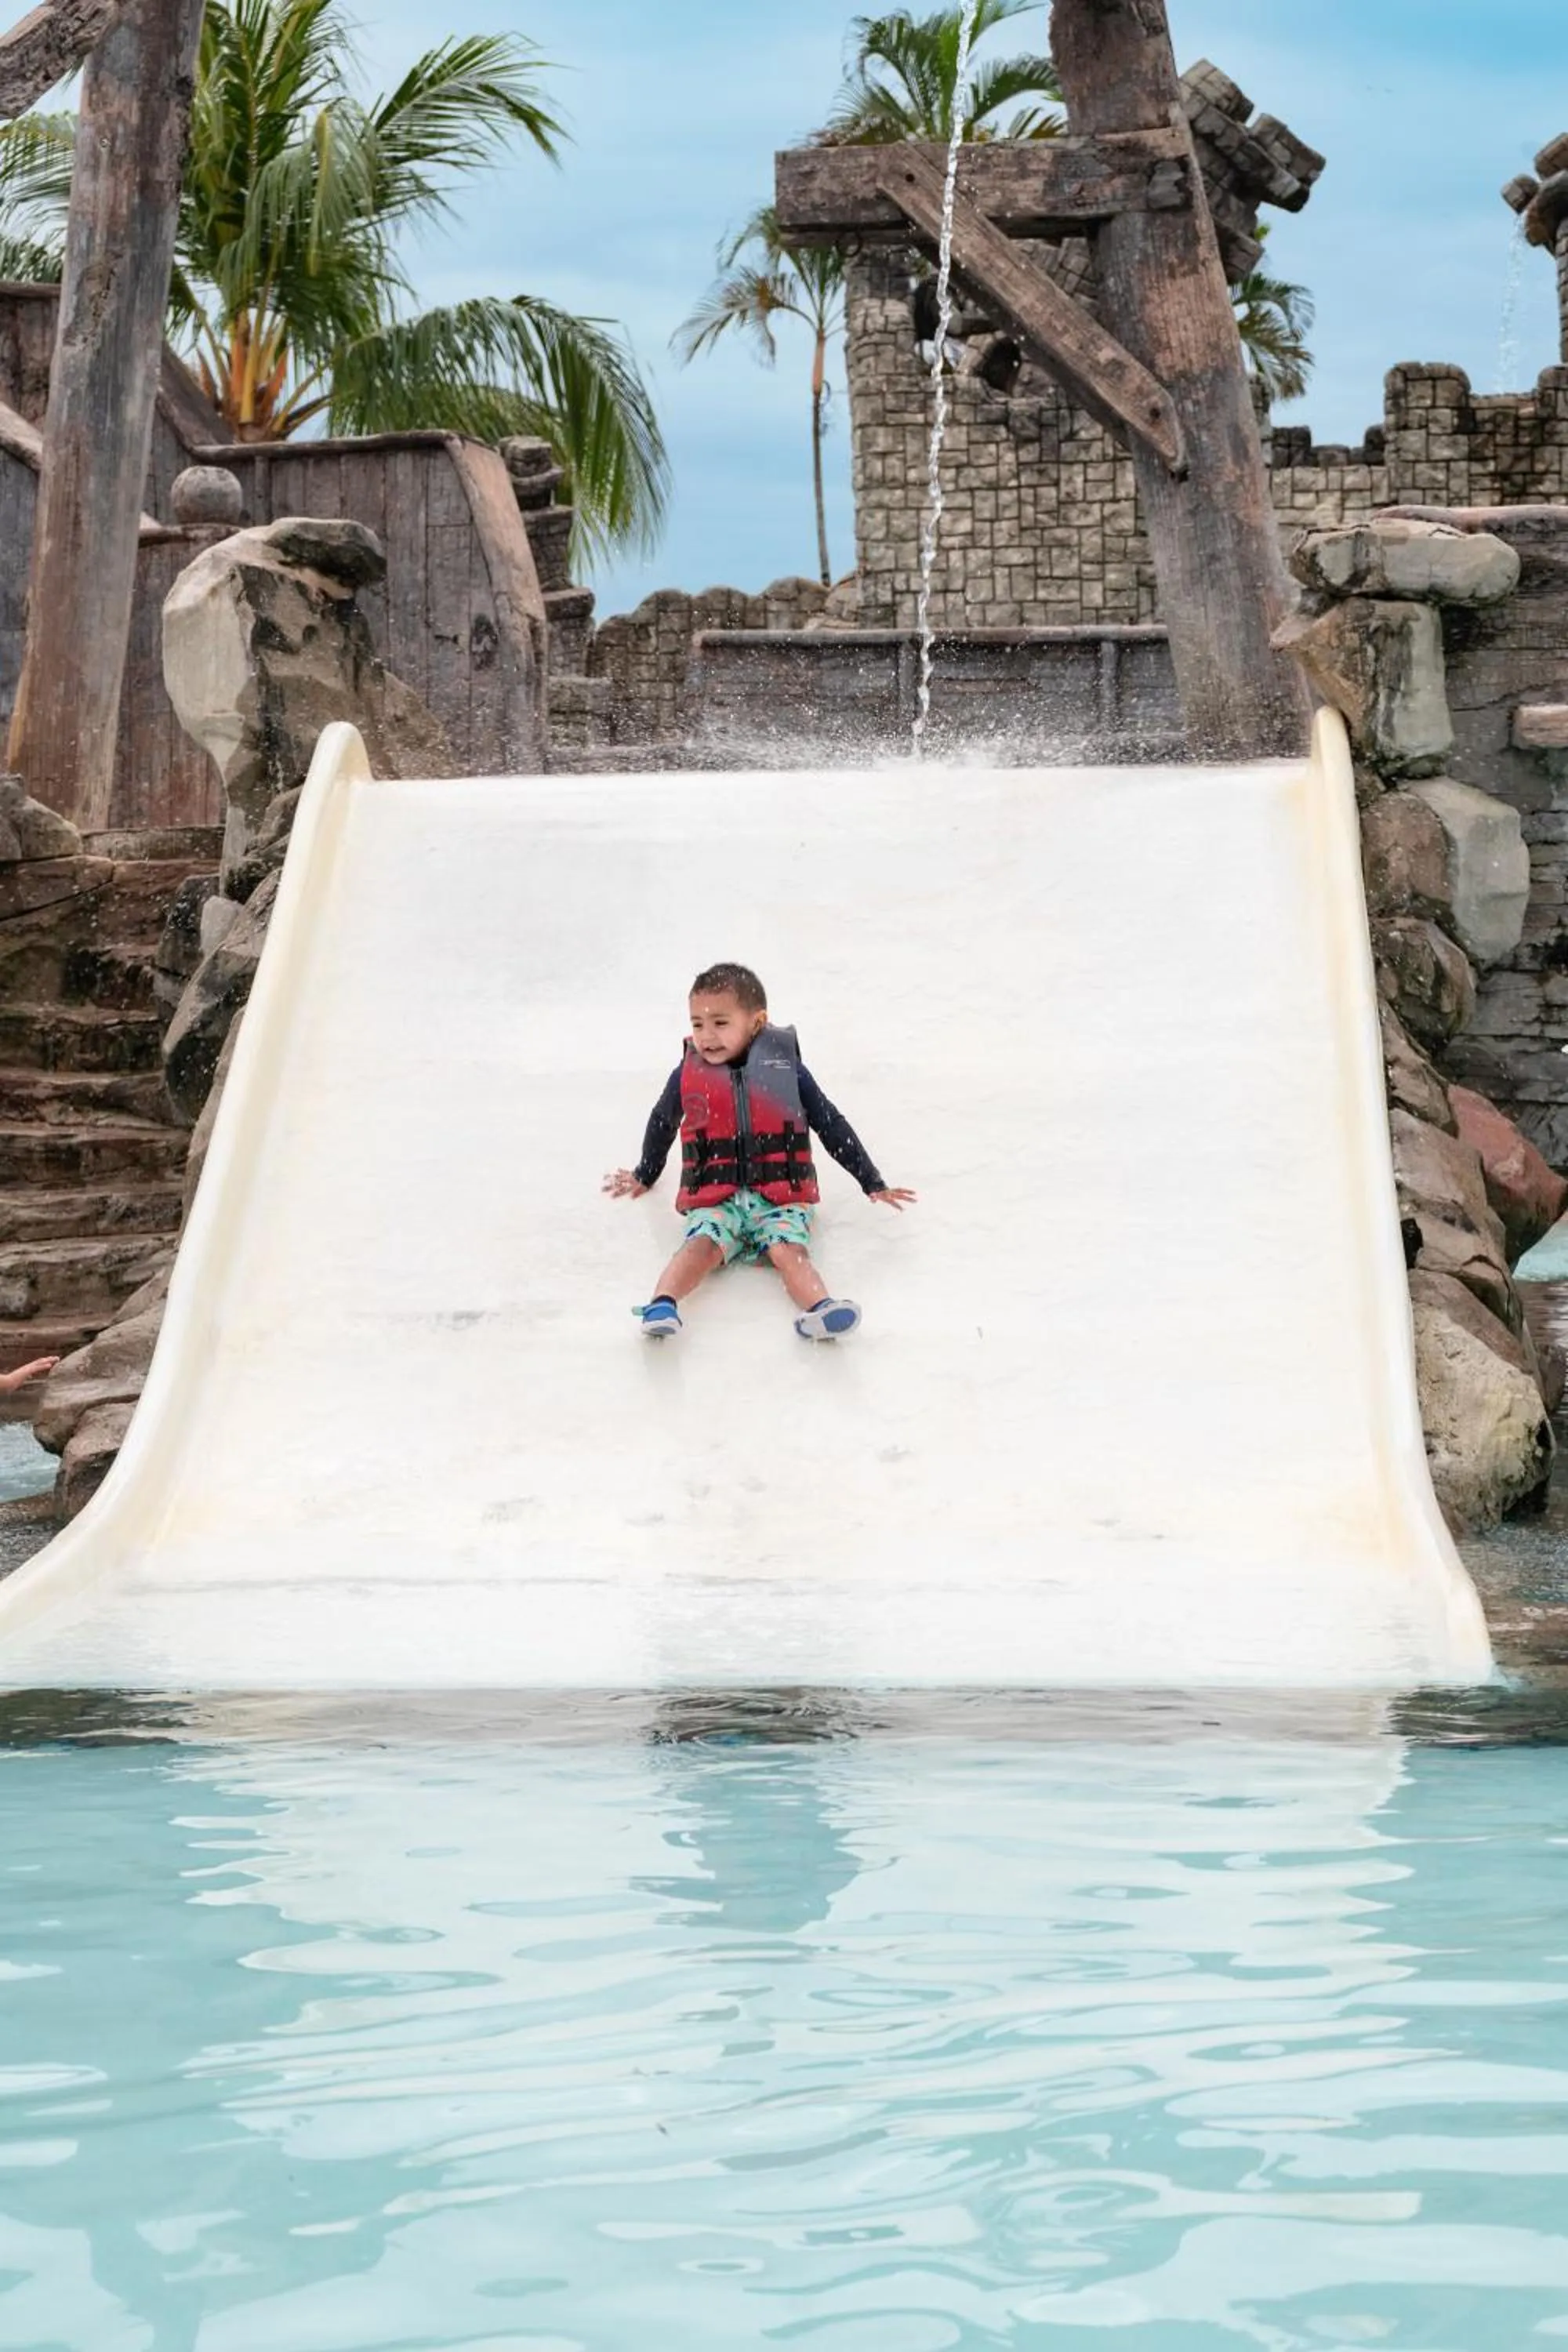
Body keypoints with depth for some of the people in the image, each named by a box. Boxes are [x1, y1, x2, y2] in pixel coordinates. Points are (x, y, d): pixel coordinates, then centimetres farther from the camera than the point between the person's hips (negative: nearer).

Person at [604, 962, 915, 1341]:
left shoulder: (785, 1068, 6)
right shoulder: (688, 1074, 9)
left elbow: (831, 1125, 14)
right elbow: (661, 1124, 29)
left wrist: (873, 1184, 16)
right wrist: (644, 1176, 43)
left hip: (780, 1198, -1)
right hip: (714, 1200, 1)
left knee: (789, 1250, -28)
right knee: (702, 1245, -29)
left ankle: (819, 1310, -55)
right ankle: (661, 1306, -52)